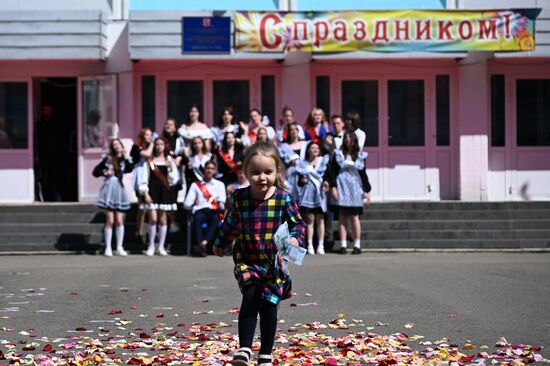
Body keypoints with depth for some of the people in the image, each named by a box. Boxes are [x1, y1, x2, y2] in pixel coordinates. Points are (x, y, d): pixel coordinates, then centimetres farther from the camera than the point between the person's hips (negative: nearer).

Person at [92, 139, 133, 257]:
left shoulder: (125, 159, 5)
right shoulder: (108, 159, 3)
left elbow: (129, 170, -16)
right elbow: (95, 172, 5)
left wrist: (126, 158, -20)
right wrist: (104, 173, -11)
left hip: (119, 190, 2)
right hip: (109, 189, -2)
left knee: (119, 221, 1)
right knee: (110, 221, -3)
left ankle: (119, 247, 9)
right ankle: (108, 248, 3)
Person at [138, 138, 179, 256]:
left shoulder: (169, 160, 8)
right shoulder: (150, 160, 6)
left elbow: (174, 179, 4)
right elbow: (145, 178, 3)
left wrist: (171, 169, -12)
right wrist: (145, 193, -5)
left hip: (164, 192, 1)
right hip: (153, 191, -1)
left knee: (163, 219, 4)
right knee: (153, 218, -9)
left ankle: (161, 247, 11)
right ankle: (151, 246, 2)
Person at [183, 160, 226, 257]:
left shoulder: (220, 184, 23)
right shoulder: (195, 185, 21)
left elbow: (222, 201, 6)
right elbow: (186, 204, 13)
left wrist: (221, 204, -12)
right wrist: (194, 204, 0)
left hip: (214, 211, 0)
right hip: (200, 210, 0)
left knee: (216, 219, -37)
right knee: (198, 218, -37)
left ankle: (204, 243, -53)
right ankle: (199, 244, -50)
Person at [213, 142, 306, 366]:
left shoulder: (284, 199, -9)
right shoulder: (239, 198, -4)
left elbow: (298, 224, 0)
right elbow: (230, 224, 14)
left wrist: (294, 239, -21)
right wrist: (220, 244, 28)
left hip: (274, 262, 0)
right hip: (246, 261, 0)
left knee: (269, 307, 6)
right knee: (250, 299, -19)